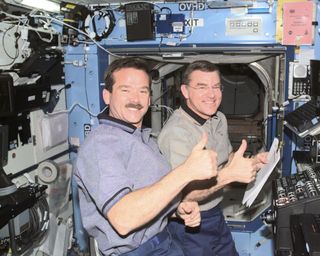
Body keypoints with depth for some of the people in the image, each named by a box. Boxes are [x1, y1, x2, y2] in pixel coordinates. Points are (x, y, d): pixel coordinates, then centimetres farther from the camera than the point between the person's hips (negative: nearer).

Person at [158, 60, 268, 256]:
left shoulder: (219, 119, 0)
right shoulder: (176, 132, -27)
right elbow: (181, 194, -31)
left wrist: (251, 162, -4)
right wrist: (230, 174, -40)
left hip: (215, 213, 8)